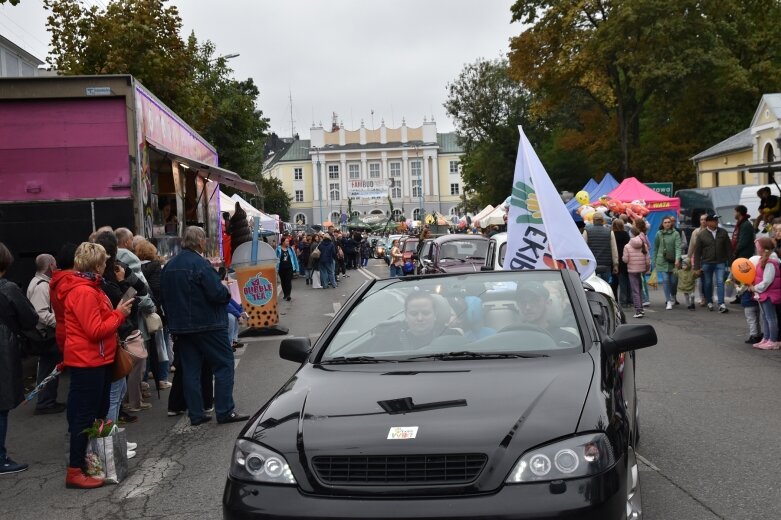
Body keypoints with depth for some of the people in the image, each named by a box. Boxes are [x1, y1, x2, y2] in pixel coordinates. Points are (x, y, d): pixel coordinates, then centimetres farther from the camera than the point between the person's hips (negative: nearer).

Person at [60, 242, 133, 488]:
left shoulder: (89, 288, 14)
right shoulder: (84, 292, -20)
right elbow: (95, 331, -23)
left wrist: (118, 312, 5)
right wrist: (119, 314, -13)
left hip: (97, 360, 11)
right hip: (87, 362, -11)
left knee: (99, 413, 17)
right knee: (85, 417, -5)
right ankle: (74, 472, 1)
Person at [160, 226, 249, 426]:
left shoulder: (169, 266, 10)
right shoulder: (200, 263, -15)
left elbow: (164, 297, 15)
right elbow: (217, 293, -22)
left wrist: (174, 320, 22)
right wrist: (228, 292, -1)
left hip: (180, 326, 7)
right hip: (208, 325, -7)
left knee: (190, 370, 10)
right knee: (224, 364, 0)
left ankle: (196, 414, 12)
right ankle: (225, 411, -1)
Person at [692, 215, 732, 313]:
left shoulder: (723, 233, 5)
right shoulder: (701, 235, -1)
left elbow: (728, 248, 7)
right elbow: (697, 252, 0)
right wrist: (697, 267, -4)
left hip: (720, 263, 0)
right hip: (706, 263, 0)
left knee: (720, 282, -10)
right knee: (707, 284, 8)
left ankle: (721, 304, -11)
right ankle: (709, 303, 25)